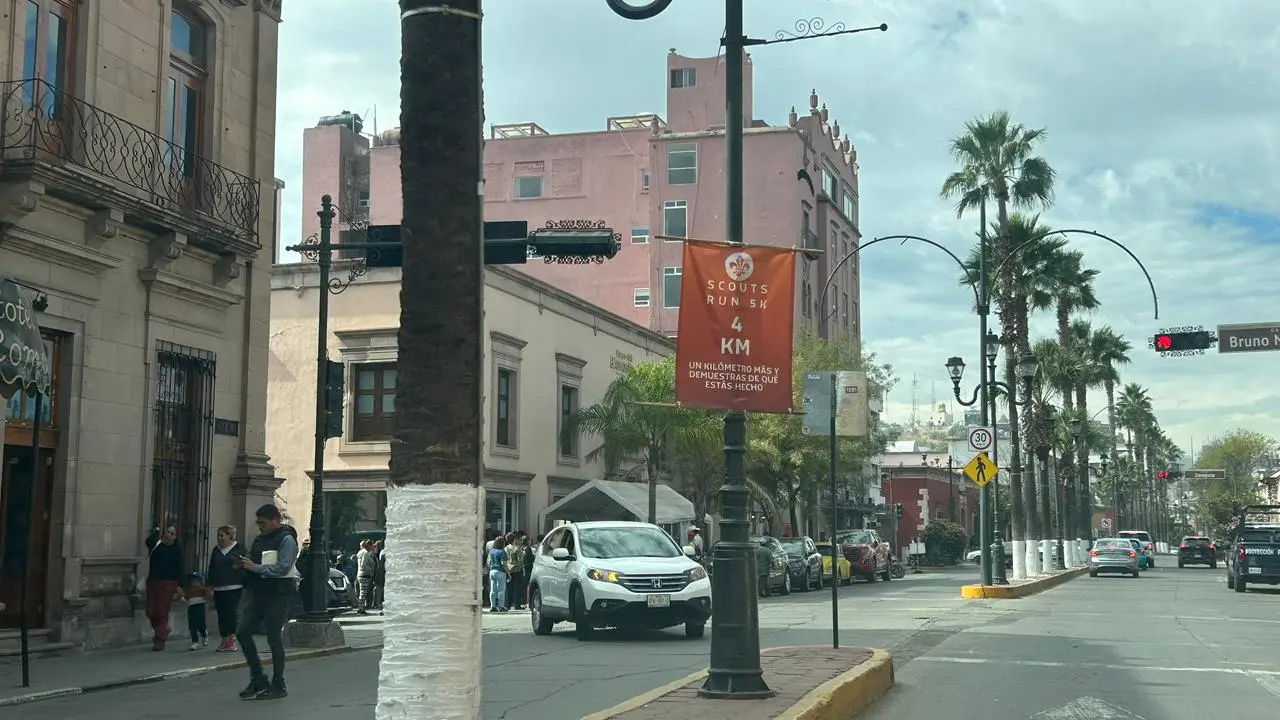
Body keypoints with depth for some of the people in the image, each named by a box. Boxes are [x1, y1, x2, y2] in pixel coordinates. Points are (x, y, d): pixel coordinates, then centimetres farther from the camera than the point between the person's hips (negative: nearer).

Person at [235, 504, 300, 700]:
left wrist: (256, 568, -23)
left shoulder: (286, 539, -10)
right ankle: (257, 679, 13)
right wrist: (243, 564, 2)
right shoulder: (260, 539, 15)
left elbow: (283, 567, -21)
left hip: (277, 595, -8)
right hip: (257, 593, 8)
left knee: (274, 638, -2)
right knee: (242, 632, 2)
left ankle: (278, 686, 9)